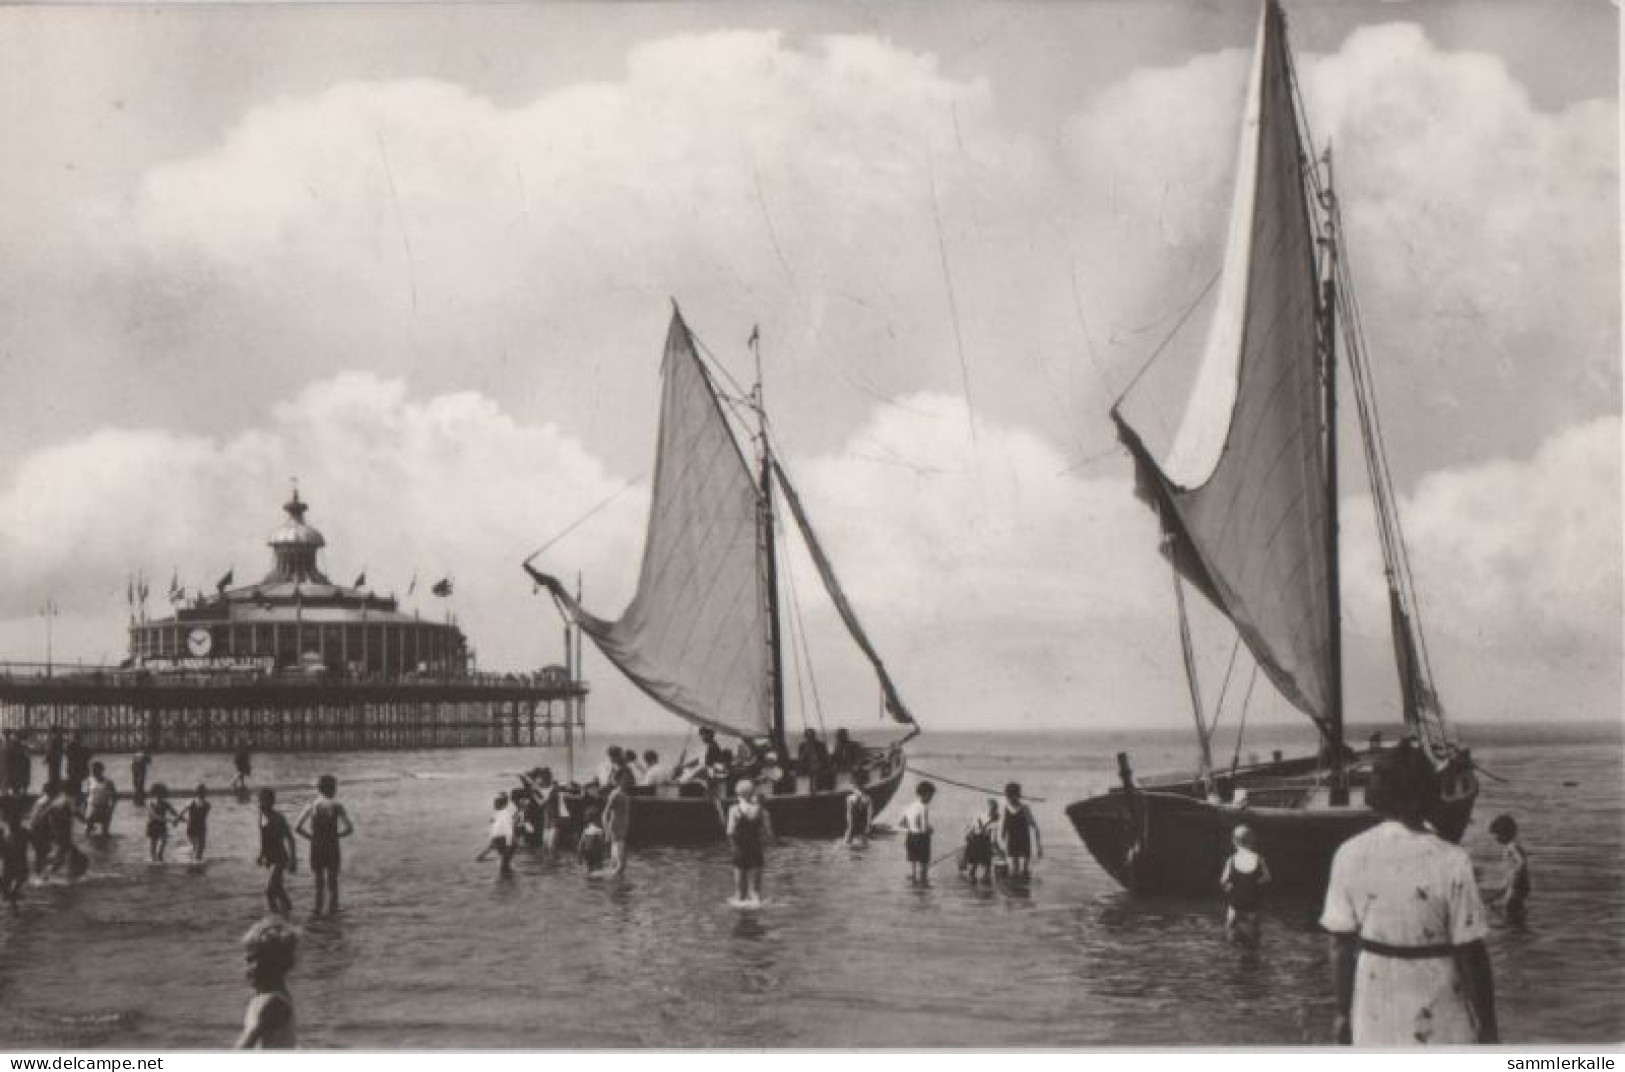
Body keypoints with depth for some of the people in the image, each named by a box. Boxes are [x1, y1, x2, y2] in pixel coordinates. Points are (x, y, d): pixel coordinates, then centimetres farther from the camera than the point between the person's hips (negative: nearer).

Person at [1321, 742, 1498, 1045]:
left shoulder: (1349, 856, -7)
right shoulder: (1451, 863, -16)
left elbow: (1340, 945, -1)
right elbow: (1471, 953, -12)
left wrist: (1343, 1012, 11)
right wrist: (1488, 1026, -1)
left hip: (1373, 1018, 3)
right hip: (1439, 1022, -3)